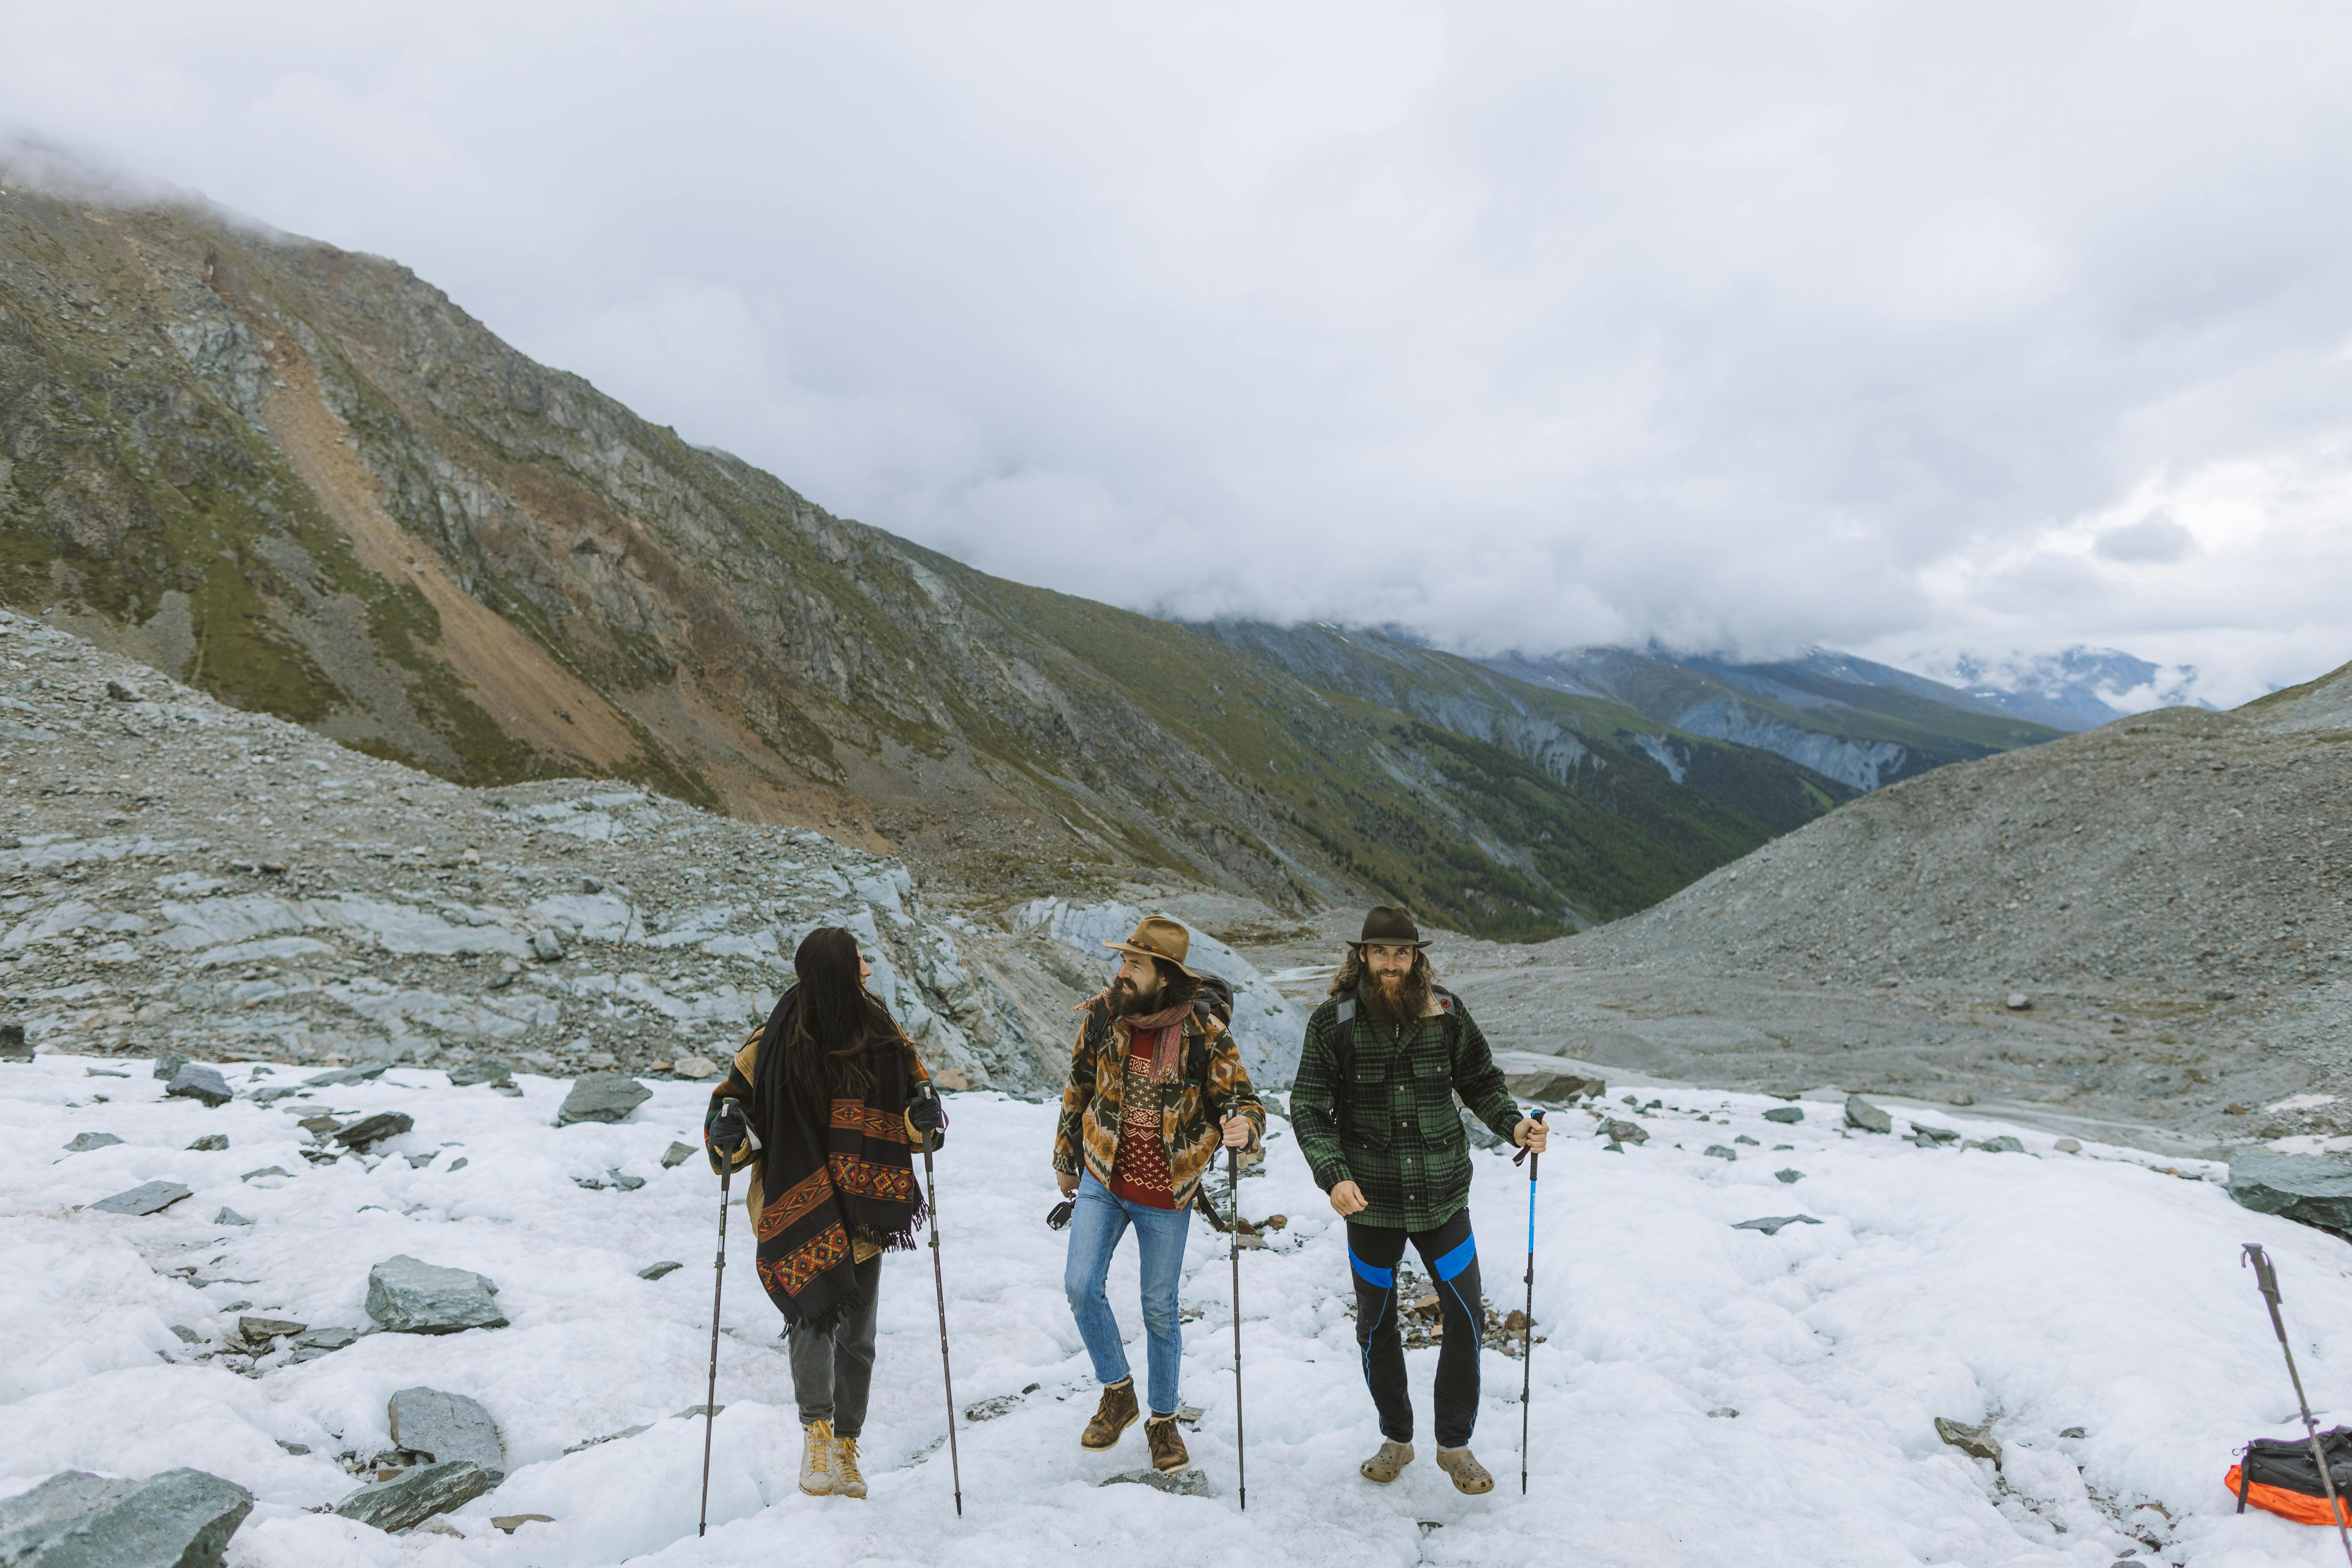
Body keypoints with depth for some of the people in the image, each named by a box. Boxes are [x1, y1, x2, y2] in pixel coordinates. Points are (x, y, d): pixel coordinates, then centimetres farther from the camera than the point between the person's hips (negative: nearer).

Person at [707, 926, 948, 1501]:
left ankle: (846, 1448, 26)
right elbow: (736, 1098, -1)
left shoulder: (882, 1034, -2)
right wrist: (728, 1130, -23)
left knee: (856, 1333, 10)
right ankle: (816, 1435, -3)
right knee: (815, 1314, -19)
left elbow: (915, 1085, 7)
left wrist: (926, 1115, -16)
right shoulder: (776, 1040, -10)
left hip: (863, 1210, 3)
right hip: (801, 1210, -3)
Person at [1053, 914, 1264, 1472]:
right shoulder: (1102, 1014, -8)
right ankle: (1117, 1394, 19)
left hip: (1166, 1195, -2)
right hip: (1103, 1180, 2)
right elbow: (1078, 1089, 7)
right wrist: (1065, 1159, 16)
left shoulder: (1205, 1033, -17)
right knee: (1081, 1286, -7)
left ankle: (1163, 1420, 31)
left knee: (1160, 1310, 9)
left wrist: (1243, 1128, -35)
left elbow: (1242, 1100, -10)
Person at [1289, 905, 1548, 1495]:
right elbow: (1309, 1108, -9)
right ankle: (1396, 1438, 36)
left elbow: (1481, 1082, 7)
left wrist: (1512, 1123, -12)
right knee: (1376, 1325, 13)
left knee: (1466, 1318, 4)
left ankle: (1455, 1444, 26)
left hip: (1442, 1197, 1)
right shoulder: (1333, 1022, -9)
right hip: (1370, 1203, -1)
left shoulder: (1446, 1014, -5)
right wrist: (1334, 1176, -22)